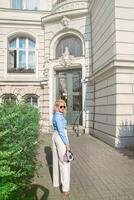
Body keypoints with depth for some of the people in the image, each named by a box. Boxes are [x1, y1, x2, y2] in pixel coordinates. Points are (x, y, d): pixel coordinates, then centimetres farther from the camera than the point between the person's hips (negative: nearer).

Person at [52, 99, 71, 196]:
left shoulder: (56, 115, 11)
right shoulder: (59, 116, -19)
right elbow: (61, 131, -23)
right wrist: (67, 143, -20)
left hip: (55, 136, 10)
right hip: (61, 138, -10)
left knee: (57, 160, 17)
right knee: (64, 162, -3)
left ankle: (57, 182, 31)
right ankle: (65, 187, 4)